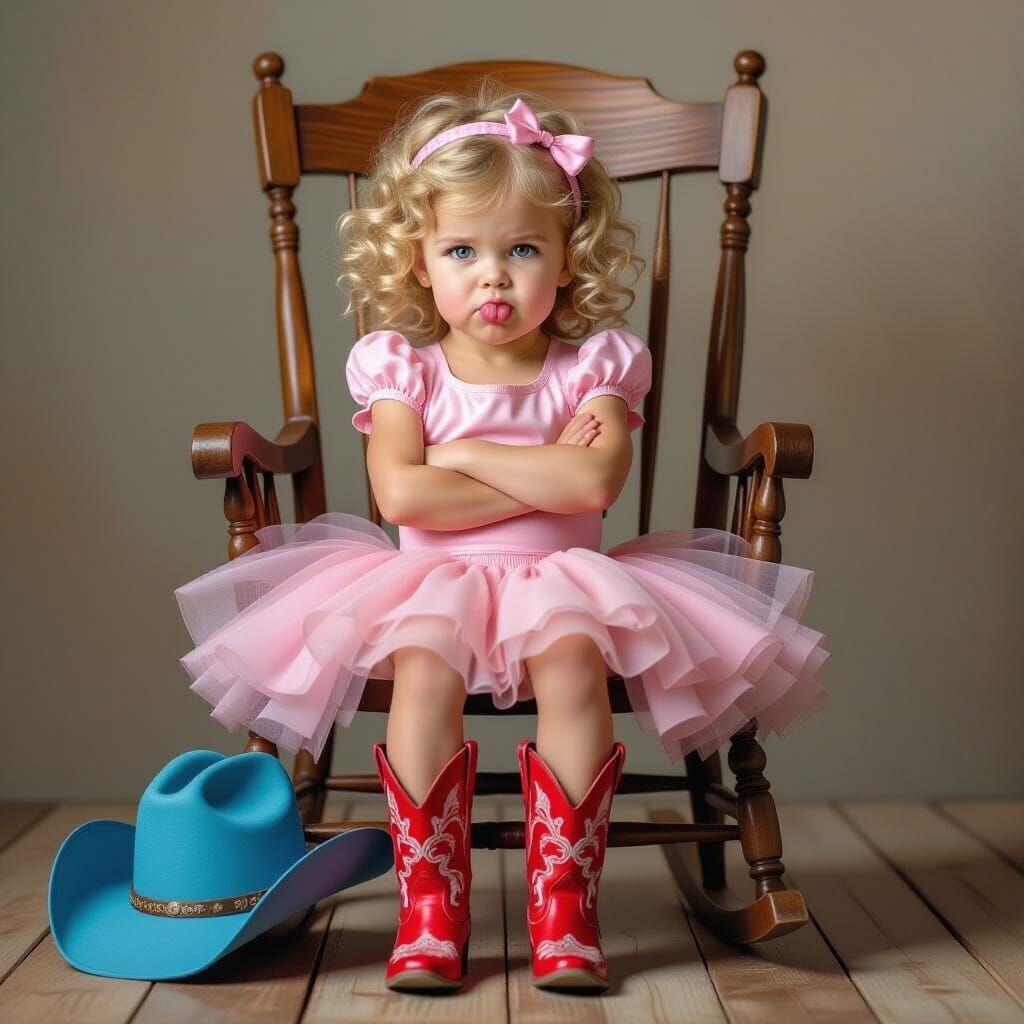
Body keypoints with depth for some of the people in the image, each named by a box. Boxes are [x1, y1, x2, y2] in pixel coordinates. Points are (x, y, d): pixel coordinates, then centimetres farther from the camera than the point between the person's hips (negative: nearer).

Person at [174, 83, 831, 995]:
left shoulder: (593, 366, 3)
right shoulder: (402, 368, 3)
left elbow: (594, 483, -16)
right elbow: (401, 493, -14)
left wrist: (468, 454, -10)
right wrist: (544, 479, -12)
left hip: (560, 576, 0)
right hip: (435, 579, 0)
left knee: (573, 660, -30)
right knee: (424, 670, -29)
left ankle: (564, 902, -17)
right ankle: (430, 905, -15)